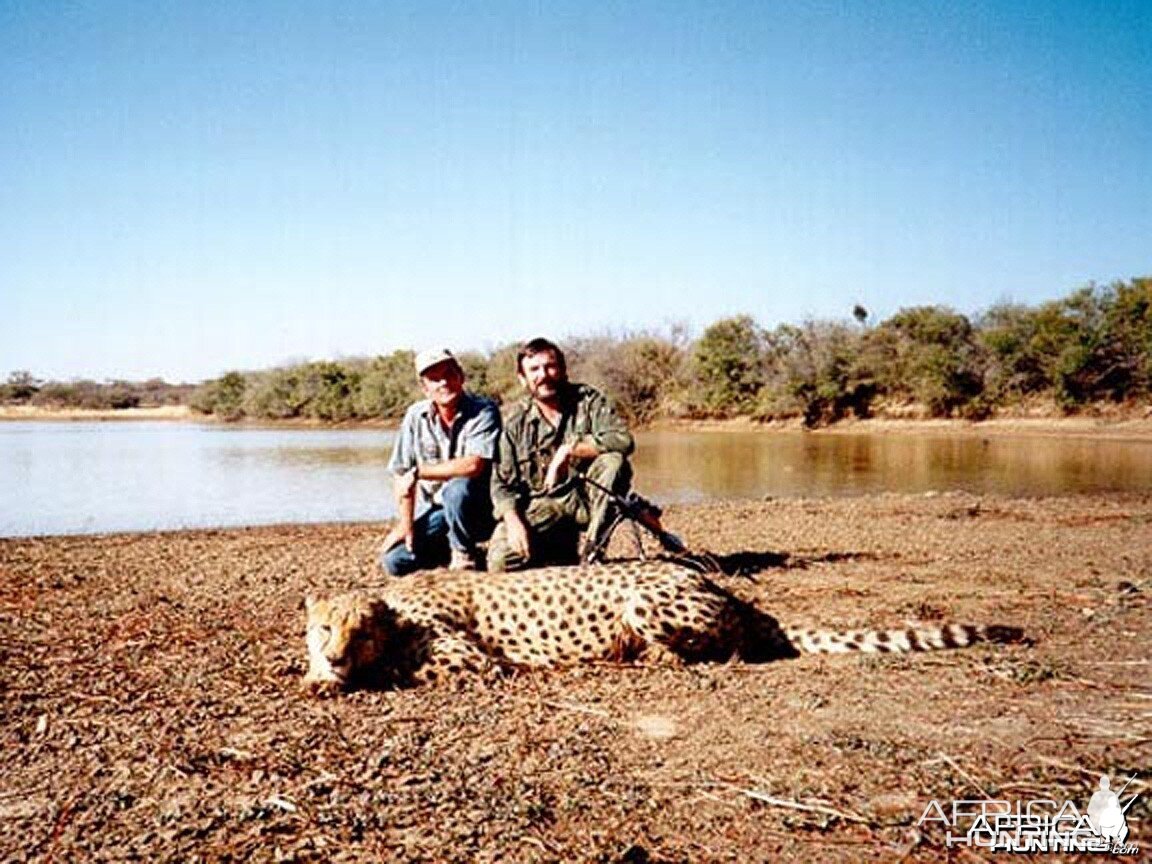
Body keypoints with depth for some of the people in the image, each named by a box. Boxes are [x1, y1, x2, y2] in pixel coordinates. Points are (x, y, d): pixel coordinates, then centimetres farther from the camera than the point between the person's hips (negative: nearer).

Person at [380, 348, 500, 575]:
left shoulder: (484, 411, -15)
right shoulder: (415, 416, -2)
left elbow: (473, 465, -29)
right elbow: (401, 474, 1)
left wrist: (418, 472, -22)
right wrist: (406, 523, -5)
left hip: (478, 510, -4)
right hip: (433, 511, 4)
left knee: (457, 488, -36)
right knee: (394, 561, -13)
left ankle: (463, 554, -9)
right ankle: (448, 550, 16)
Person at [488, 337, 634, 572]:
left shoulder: (588, 400, -3)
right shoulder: (516, 423, 1)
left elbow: (622, 439, -20)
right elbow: (502, 483, 1)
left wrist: (569, 450, -26)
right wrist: (513, 522, -17)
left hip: (587, 498, -1)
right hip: (542, 506, 1)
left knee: (614, 462, -30)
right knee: (501, 561, -21)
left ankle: (593, 548, -15)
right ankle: (570, 549, 6)